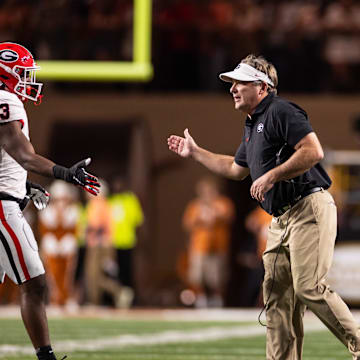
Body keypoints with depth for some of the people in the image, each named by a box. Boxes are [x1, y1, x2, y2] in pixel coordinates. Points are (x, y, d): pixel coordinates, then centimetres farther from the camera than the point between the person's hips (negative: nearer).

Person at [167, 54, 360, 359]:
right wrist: (195, 152, 40)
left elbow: (314, 151, -21)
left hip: (309, 210, -10)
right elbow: (236, 169, 38)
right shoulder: (252, 126, 22)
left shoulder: (281, 111, -9)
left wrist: (271, 176, -19)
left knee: (310, 288, -19)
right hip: (281, 219, 10)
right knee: (277, 296, 5)